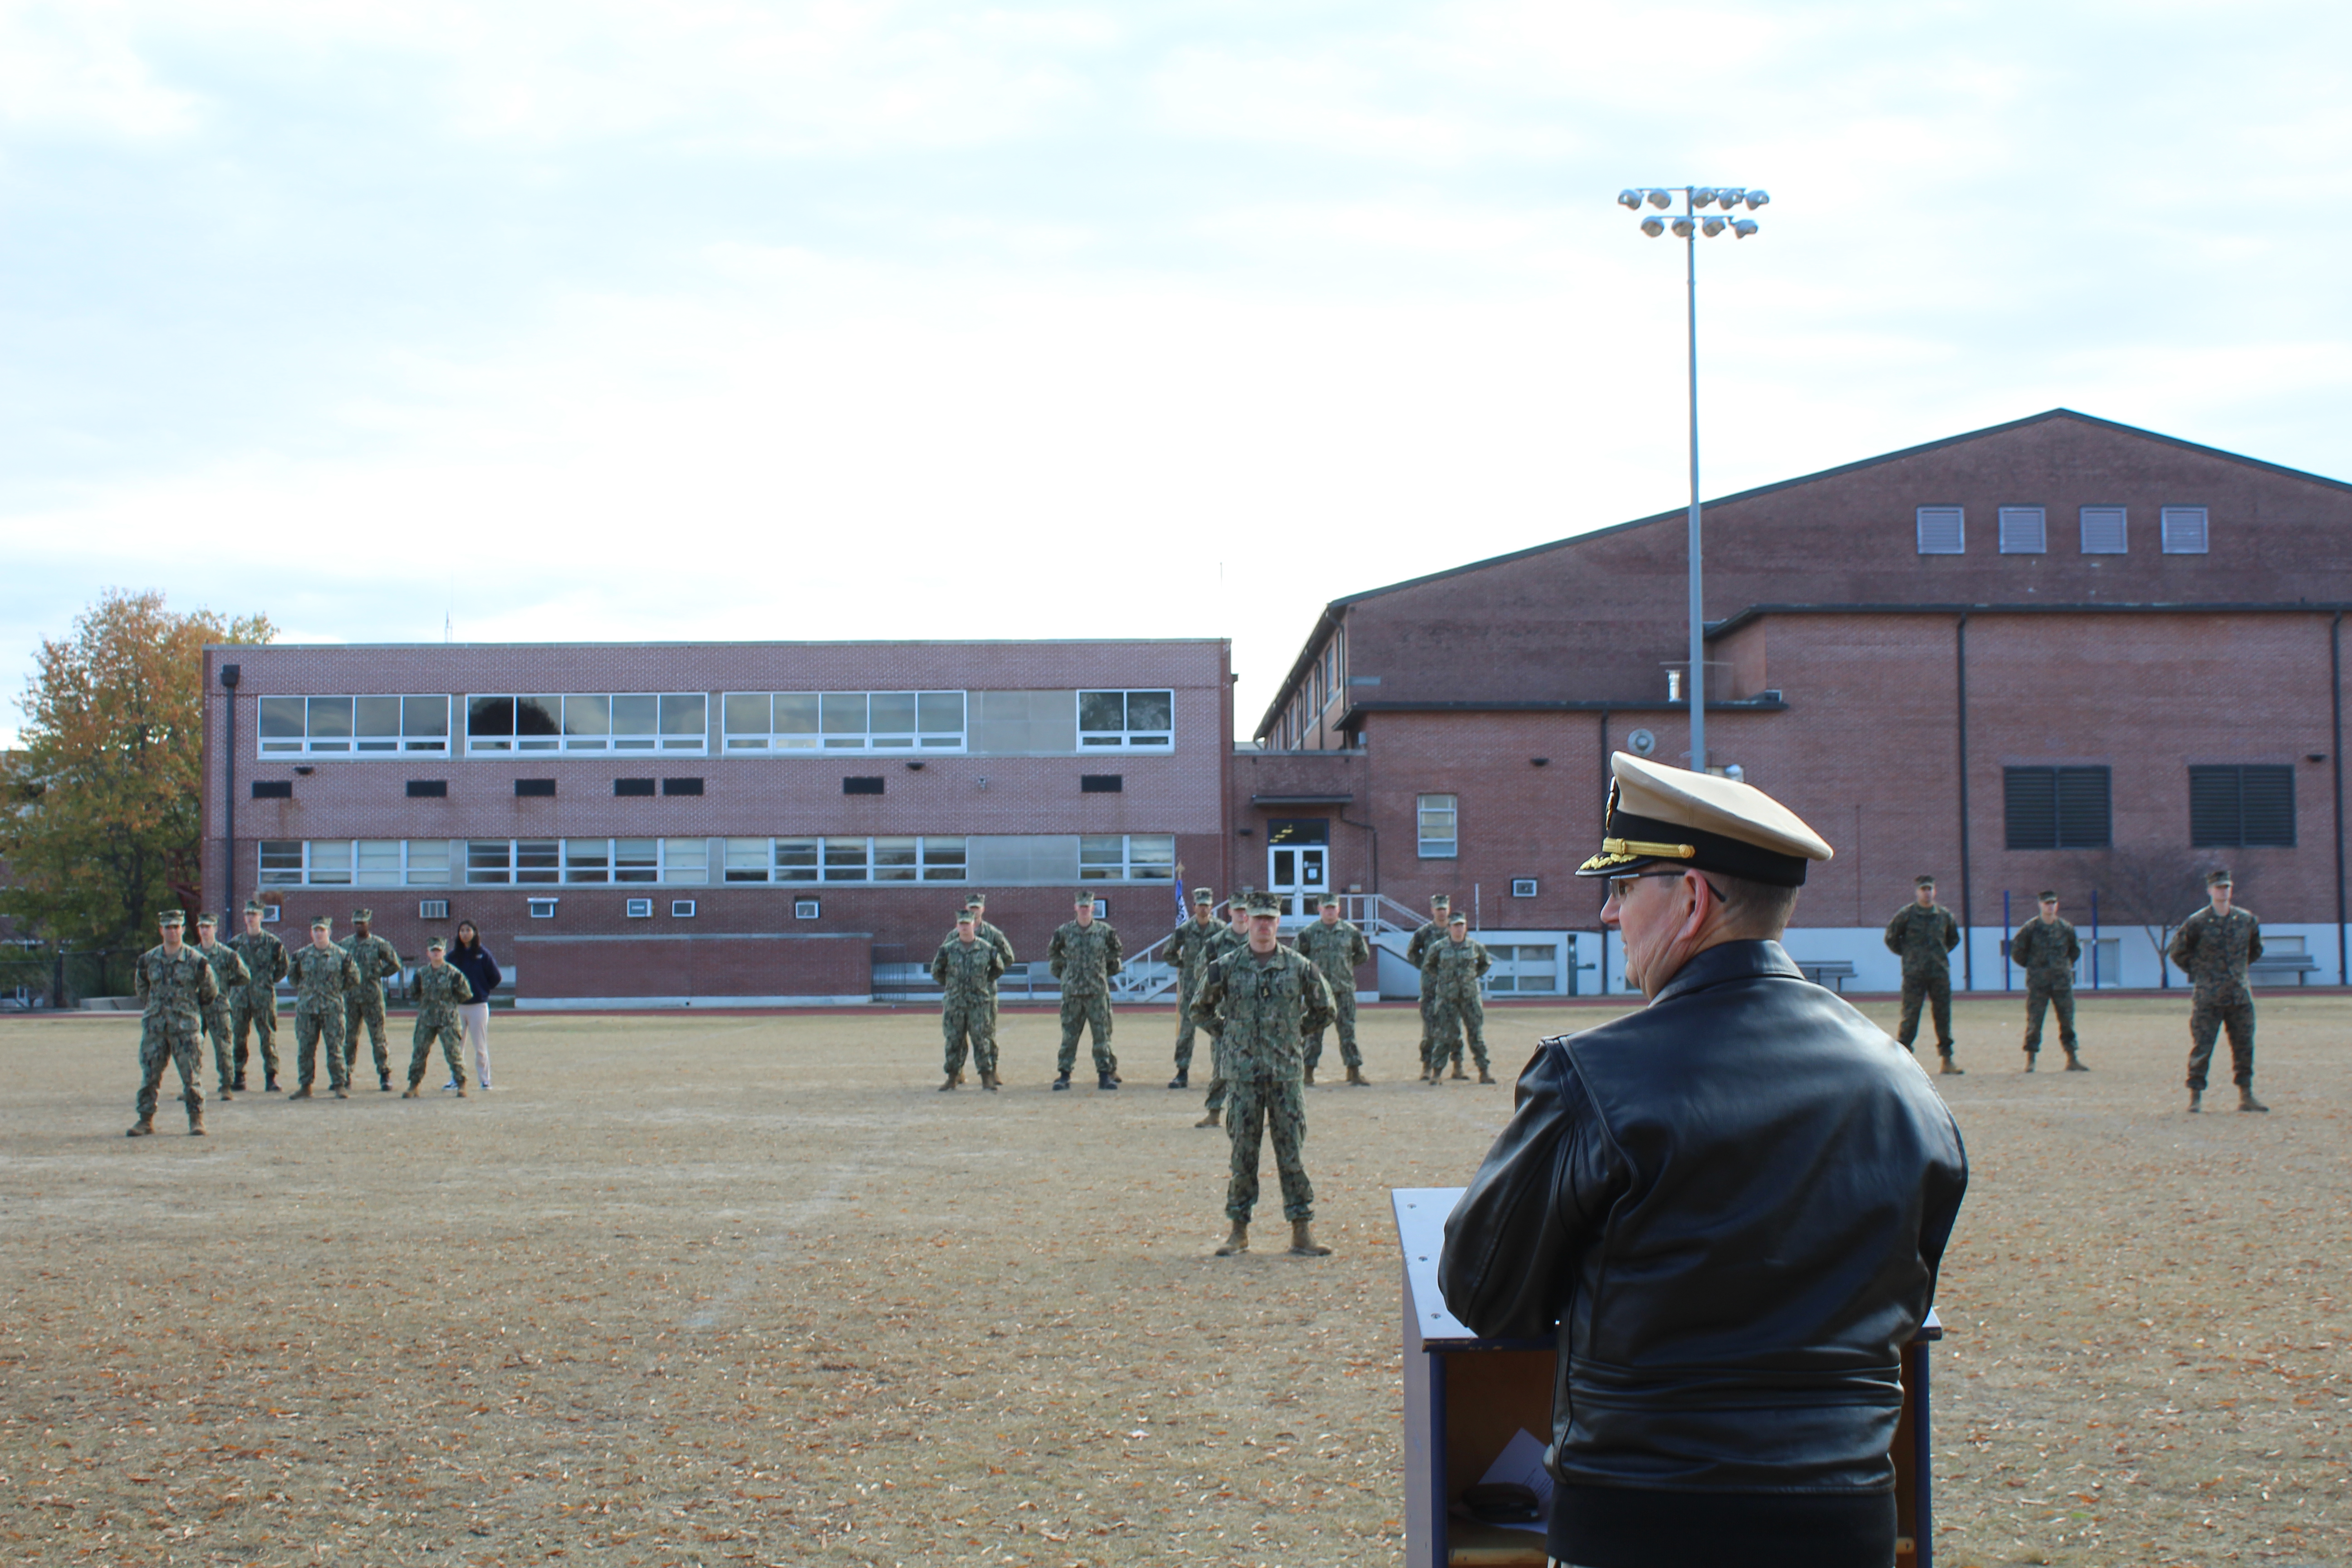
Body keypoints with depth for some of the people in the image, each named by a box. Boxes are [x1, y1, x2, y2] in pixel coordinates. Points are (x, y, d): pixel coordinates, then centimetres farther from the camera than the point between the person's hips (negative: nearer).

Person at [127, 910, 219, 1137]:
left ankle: (196, 1119, 5)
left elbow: (211, 992, 8)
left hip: (185, 1027, -3)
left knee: (191, 1074, -2)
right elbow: (142, 989, 23)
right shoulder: (148, 960, 5)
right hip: (154, 1026, 3)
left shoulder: (196, 961, -4)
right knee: (149, 1074, 2)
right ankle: (146, 1120, 10)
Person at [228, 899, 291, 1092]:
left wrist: (268, 980, 2)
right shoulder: (237, 942, 10)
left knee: (268, 1038, -3)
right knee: (237, 1038, 2)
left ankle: (271, 1078, 1)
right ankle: (238, 1078, 9)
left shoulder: (272, 942, 2)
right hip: (240, 996, 3)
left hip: (264, 997, -3)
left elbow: (284, 968, 8)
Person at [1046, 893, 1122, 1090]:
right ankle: (1064, 1074, 6)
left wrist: (1109, 969, 13)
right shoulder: (1065, 932, 4)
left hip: (1098, 991, 0)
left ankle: (1105, 1074, 5)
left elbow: (1115, 952, 19)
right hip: (1072, 992, 0)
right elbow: (1052, 953, 18)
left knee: (1102, 1034, 1)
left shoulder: (1104, 931, 4)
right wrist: (1061, 972, 13)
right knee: (1069, 1035, 2)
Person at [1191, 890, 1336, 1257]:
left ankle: (1302, 1231, 4)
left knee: (1292, 1151, 0)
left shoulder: (1300, 967, 2)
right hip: (1243, 1073, 0)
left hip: (1286, 1071, 0)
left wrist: (1296, 1034, 10)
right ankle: (1239, 1230, 11)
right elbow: (1202, 1007, 16)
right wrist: (1227, 1035, 9)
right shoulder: (1227, 966, 2)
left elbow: (1324, 1011, 15)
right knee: (1243, 1151, 3)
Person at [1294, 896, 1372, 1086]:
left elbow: (1364, 955, 16)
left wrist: (1346, 964, 8)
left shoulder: (1350, 931, 5)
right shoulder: (1310, 932, 1)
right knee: (1314, 1030, 2)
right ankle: (1308, 1071, 8)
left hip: (1344, 988, 1)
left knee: (1348, 1029, 1)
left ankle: (1355, 1070, 4)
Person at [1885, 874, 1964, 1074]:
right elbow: (1891, 939, 7)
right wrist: (1908, 954, 6)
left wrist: (1941, 953, 14)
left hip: (1940, 972, 3)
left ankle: (1947, 1060, 10)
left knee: (1944, 1015, 4)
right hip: (1914, 973, -3)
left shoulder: (1945, 915, 9)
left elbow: (1954, 938, 25)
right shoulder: (1906, 914, -2)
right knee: (1910, 1015, -5)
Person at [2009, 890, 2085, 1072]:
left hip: (2062, 981, 3)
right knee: (2034, 1021, -5)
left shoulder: (2066, 928, 6)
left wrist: (2067, 964, 15)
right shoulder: (2030, 928, -3)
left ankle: (2072, 1059, 9)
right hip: (2038, 982, -3)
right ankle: (2030, 1060, 0)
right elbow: (2017, 951, 4)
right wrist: (2032, 966, 6)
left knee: (2067, 1020, 4)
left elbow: (2076, 949, 22)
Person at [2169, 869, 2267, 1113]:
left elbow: (2256, 950, 24)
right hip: (2208, 998, -4)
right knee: (2201, 1047, -5)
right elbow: (2177, 952, 5)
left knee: (2244, 1046, 7)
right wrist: (2197, 972, 5)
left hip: (2240, 995, 4)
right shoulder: (2197, 923, -5)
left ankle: (2246, 1096, 15)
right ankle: (2196, 1096, 1)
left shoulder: (2247, 920, 6)